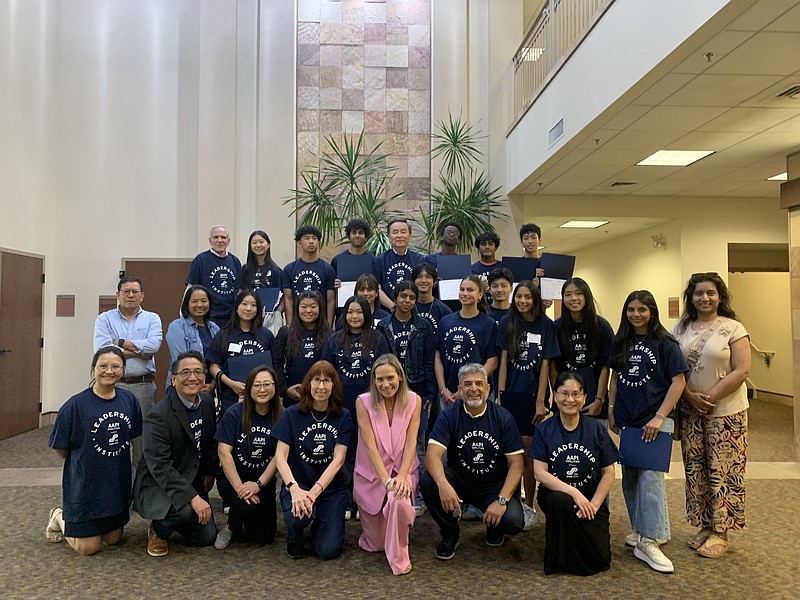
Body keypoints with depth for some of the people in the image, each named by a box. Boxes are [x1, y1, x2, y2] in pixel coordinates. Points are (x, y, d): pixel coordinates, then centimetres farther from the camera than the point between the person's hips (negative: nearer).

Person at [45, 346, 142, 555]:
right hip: (86, 483, -4)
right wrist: (81, 463, 3)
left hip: (118, 482, 5)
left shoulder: (128, 400, -4)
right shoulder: (76, 405, -17)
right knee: (89, 547, 6)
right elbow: (60, 449, -6)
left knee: (114, 539, 16)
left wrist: (115, 462, 5)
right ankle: (60, 517, 32)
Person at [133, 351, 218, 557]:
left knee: (207, 537, 3)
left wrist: (210, 472, 10)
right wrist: (192, 497, -37)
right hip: (156, 485, -7)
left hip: (193, 481, 7)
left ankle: (171, 519, 31)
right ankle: (158, 530, -1)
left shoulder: (207, 403, -1)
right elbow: (159, 466, -31)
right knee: (185, 509, -36)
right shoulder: (158, 416, -25)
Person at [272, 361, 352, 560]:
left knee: (328, 550, -13)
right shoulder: (293, 414, -5)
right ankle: (294, 537, 4)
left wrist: (314, 491, -25)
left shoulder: (343, 417, -3)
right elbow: (280, 456, -11)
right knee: (298, 515, -33)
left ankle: (320, 522, 22)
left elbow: (338, 459, -11)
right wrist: (295, 489, -28)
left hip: (332, 487, 1)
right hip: (298, 484, -1)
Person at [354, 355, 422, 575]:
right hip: (371, 473, 0)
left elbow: (411, 442, -12)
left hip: (404, 470, 0)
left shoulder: (414, 401, -7)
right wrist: (386, 479, -26)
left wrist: (401, 476, -25)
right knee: (374, 544, 4)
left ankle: (399, 558, -9)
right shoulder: (363, 402, -12)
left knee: (398, 500, -35)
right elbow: (370, 445, -16)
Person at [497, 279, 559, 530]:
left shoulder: (546, 325, 0)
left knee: (529, 453, 3)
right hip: (510, 394, 1)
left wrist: (541, 401, -5)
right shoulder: (507, 323, 4)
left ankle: (529, 507, 15)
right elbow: (503, 361, 2)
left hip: (533, 395, -1)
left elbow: (545, 366, -1)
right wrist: (500, 394, -3)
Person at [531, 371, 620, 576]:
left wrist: (593, 505, -11)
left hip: (591, 499, 2)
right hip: (555, 494, -1)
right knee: (560, 501, -37)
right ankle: (559, 557, -9)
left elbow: (608, 473, 1)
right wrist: (574, 493, -21)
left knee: (599, 559, -16)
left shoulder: (596, 429, 1)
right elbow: (540, 473, -10)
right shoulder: (544, 430, -3)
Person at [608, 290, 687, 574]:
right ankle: (640, 529, 27)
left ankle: (648, 542, -6)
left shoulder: (665, 343, -5)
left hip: (655, 420, -5)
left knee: (650, 476, -11)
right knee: (630, 476, 11)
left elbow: (678, 381, -8)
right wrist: (611, 409, 9)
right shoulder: (621, 342, 8)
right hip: (626, 420, 5)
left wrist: (659, 418, -14)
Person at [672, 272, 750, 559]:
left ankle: (720, 532, 14)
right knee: (695, 469, 9)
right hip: (690, 411, 4)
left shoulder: (733, 328, -5)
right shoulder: (680, 329, 7)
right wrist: (690, 395, -9)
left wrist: (710, 397, -15)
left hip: (726, 411, -4)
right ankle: (704, 526, 23)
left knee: (722, 471, 0)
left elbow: (741, 370, -11)